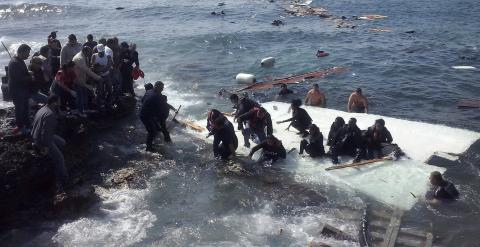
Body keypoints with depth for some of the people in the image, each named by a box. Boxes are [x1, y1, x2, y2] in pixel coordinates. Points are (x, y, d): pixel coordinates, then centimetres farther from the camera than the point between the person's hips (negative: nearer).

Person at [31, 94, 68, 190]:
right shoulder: (50, 115, -28)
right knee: (59, 159, -3)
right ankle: (63, 181, 5)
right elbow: (46, 133, -30)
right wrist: (46, 147, -21)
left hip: (37, 136, 10)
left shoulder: (43, 109, 6)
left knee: (62, 142, 22)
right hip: (42, 140, -10)